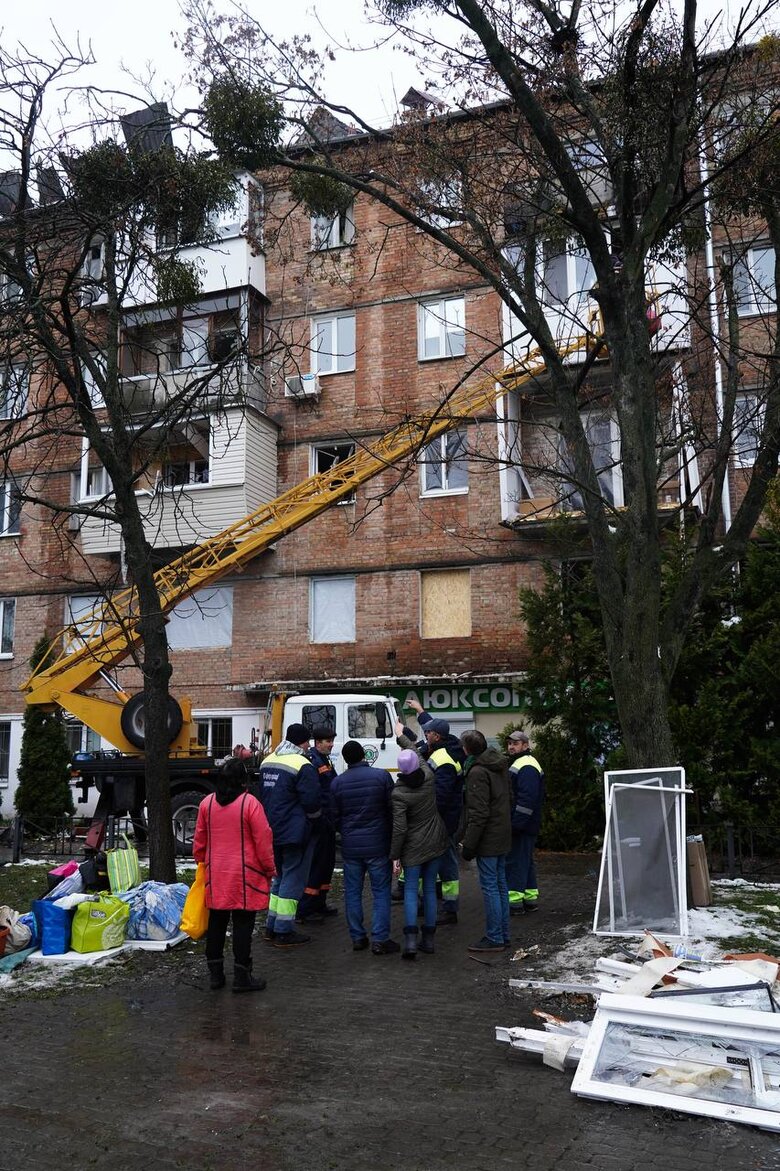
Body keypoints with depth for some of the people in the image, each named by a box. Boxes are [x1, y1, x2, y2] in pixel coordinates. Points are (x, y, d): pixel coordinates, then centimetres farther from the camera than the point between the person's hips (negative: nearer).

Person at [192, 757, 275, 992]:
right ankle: (242, 977, 9)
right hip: (245, 875, -5)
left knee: (216, 923, 14)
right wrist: (269, 869, 2)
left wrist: (201, 861, 27)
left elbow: (199, 840, 11)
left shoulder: (206, 803, 2)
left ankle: (215, 974, 22)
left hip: (216, 875, 5)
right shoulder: (250, 803, -14)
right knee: (243, 924, 3)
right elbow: (263, 840, -10)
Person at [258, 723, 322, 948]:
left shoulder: (267, 762, 9)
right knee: (293, 880, 1)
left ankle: (271, 928, 23)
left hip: (273, 832, 8)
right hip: (296, 834, -8)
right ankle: (283, 933, 4)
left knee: (280, 877, 19)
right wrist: (316, 819, 0)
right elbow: (312, 802, -19)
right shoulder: (303, 765, -18)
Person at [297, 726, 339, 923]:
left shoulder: (326, 761, 16)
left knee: (327, 862, 16)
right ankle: (304, 911, 0)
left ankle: (319, 905, 27)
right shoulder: (312, 762, -17)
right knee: (315, 864, -6)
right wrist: (321, 819, -24)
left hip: (327, 821, 10)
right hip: (319, 822, -10)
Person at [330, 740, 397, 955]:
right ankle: (380, 940, 4)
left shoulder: (338, 782, -2)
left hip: (350, 846, 2)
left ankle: (357, 937, 17)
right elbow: (392, 809, -6)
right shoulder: (381, 776, -9)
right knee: (381, 892, 5)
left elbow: (334, 817, 4)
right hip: (377, 845, -2)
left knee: (352, 892, 12)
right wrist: (391, 836, 8)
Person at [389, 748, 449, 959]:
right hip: (435, 842, 4)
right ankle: (428, 939, 17)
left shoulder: (399, 793, -20)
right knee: (430, 888, 12)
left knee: (410, 889, 1)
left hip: (414, 847, -4)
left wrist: (394, 855, -9)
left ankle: (410, 940, -12)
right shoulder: (428, 777, -8)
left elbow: (399, 828, -20)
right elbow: (422, 760, 15)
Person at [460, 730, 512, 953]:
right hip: (503, 836, 9)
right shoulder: (500, 765, 10)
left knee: (490, 887, -2)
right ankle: (504, 935, 22)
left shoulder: (478, 772, -19)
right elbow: (509, 799, 18)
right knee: (500, 885, 15)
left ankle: (494, 938, 4)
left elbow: (479, 813, -21)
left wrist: (469, 844, -16)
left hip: (488, 840, -9)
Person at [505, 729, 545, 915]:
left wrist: (516, 823, -26)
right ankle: (530, 898, 24)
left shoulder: (526, 767, -16)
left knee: (515, 861, -7)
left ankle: (514, 900, -4)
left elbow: (527, 799, -25)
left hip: (522, 826, -11)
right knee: (526, 860, 16)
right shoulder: (517, 764, 19)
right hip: (523, 825, 11)